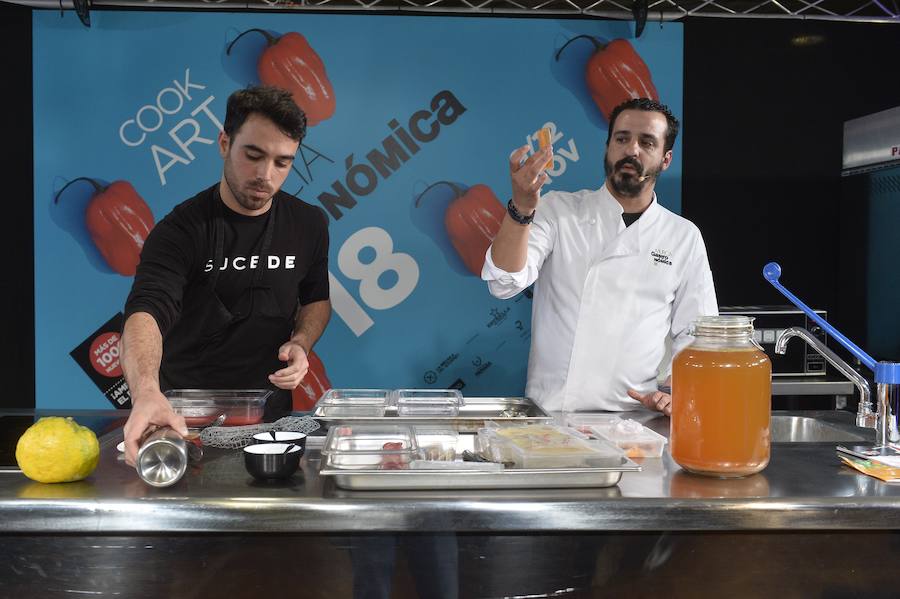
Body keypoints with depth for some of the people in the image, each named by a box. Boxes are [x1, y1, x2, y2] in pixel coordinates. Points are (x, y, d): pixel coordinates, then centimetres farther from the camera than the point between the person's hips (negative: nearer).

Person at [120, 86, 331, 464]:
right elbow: (147, 310, -28)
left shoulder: (309, 225, 1)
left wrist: (300, 343, -6)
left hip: (269, 412, 3)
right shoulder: (180, 230, -13)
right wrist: (146, 392, -48)